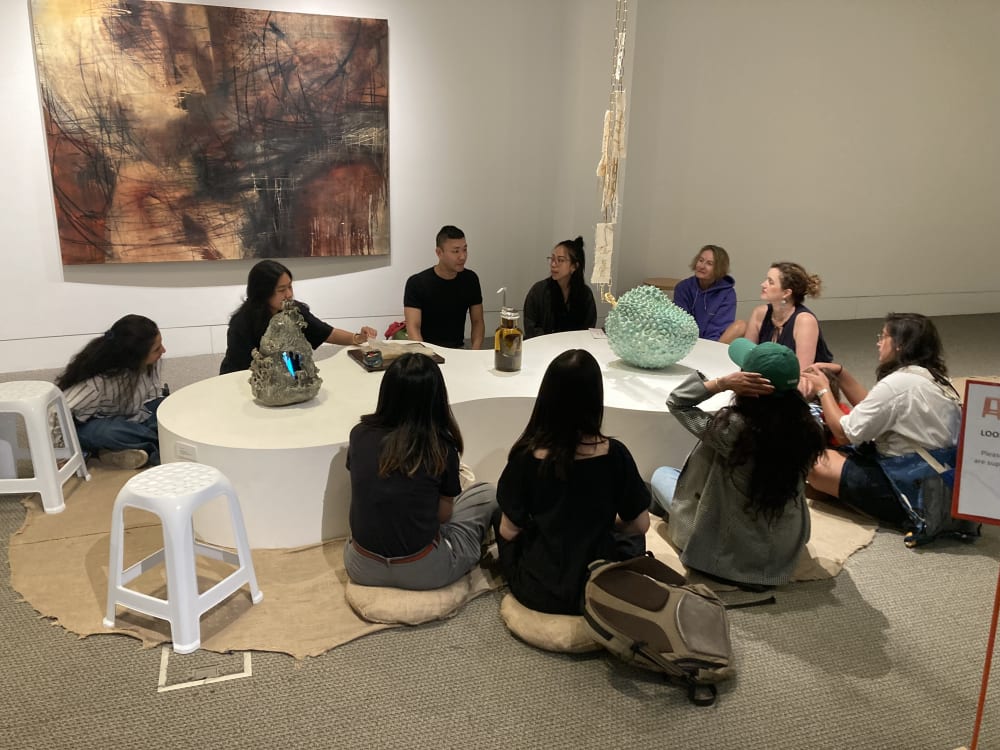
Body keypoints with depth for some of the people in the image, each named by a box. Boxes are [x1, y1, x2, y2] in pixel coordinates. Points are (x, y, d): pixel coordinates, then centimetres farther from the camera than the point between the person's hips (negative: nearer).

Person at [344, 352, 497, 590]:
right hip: (423, 572, -4)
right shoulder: (442, 449, -14)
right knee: (487, 494, 15)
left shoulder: (360, 434, -5)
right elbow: (444, 514, -1)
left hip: (362, 569, 4)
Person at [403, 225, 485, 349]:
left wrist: (475, 353, -12)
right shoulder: (416, 283, -10)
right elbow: (413, 328, -16)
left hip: (457, 350, 3)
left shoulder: (470, 279, 2)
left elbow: (477, 322, 6)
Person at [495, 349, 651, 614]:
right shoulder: (614, 455, -17)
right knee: (632, 536, 31)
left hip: (537, 593, 0)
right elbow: (639, 524, -5)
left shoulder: (526, 457, -19)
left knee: (498, 516, 26)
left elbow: (509, 531, -8)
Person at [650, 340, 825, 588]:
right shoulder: (806, 427, -17)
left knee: (661, 474, 17)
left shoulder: (731, 427, -32)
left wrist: (722, 383, -29)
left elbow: (676, 401, -16)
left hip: (730, 550, -5)